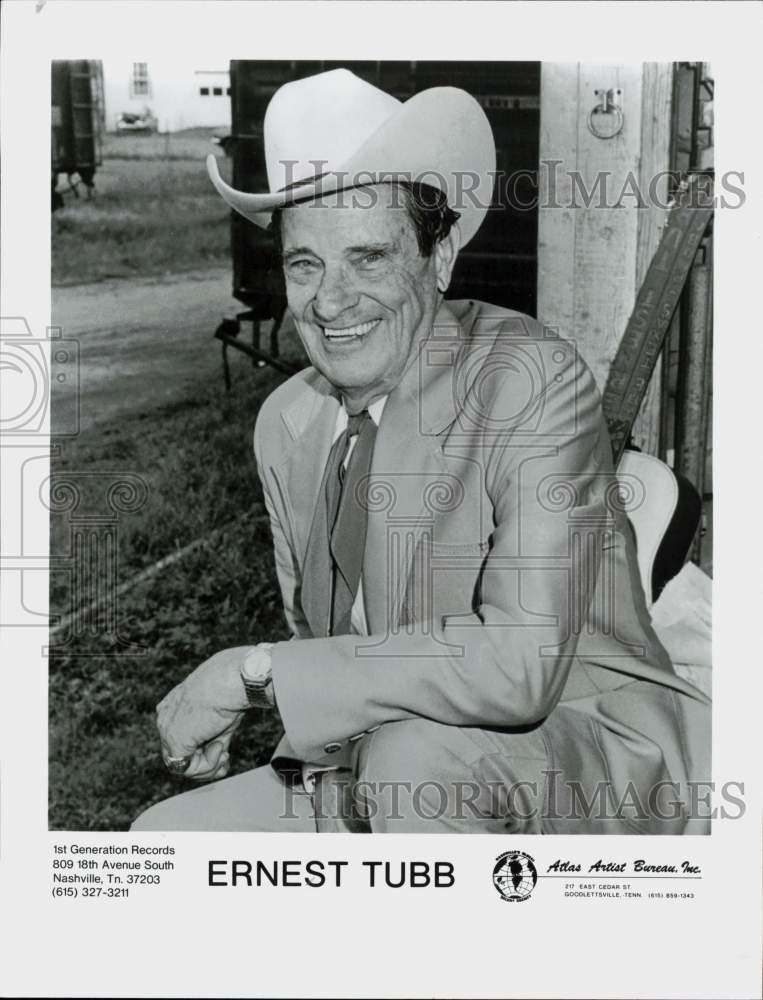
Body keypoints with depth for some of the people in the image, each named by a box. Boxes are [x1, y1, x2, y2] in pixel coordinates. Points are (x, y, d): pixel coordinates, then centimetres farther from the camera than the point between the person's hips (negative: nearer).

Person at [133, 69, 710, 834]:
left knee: (412, 753, -34)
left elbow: (522, 662, -29)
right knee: (160, 840, -3)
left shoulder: (535, 379, -20)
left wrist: (255, 671, -25)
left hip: (595, 756, -6)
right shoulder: (284, 424, 1)